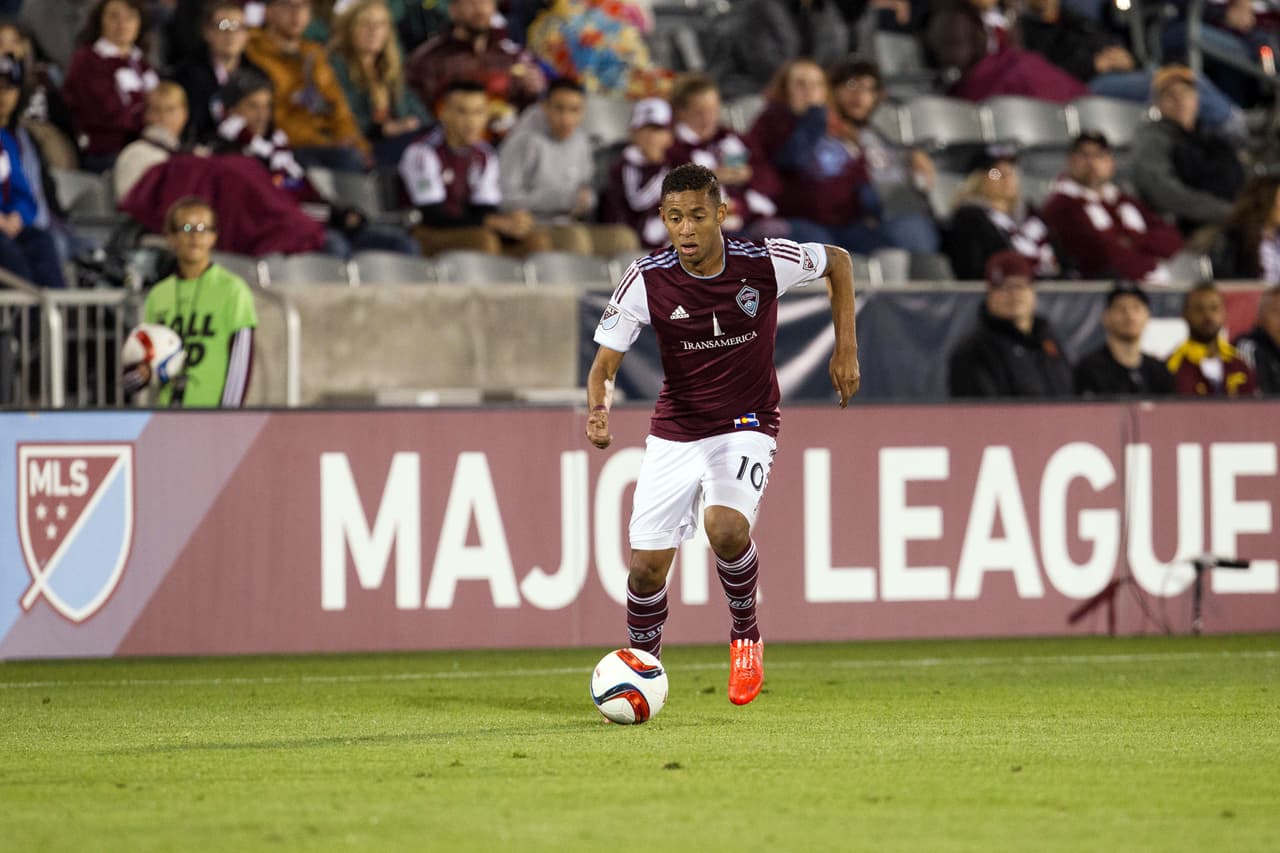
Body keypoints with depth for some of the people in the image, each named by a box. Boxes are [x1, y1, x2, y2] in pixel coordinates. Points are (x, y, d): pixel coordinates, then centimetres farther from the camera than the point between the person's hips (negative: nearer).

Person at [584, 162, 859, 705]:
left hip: (746, 428, -2)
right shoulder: (647, 280, -14)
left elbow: (838, 262, 5)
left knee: (725, 527, -30)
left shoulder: (766, 263, -15)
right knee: (647, 564, -4)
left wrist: (846, 349, 2)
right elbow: (605, 360, -12)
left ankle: (745, 633, -1)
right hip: (674, 432, 2)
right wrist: (598, 407, -34)